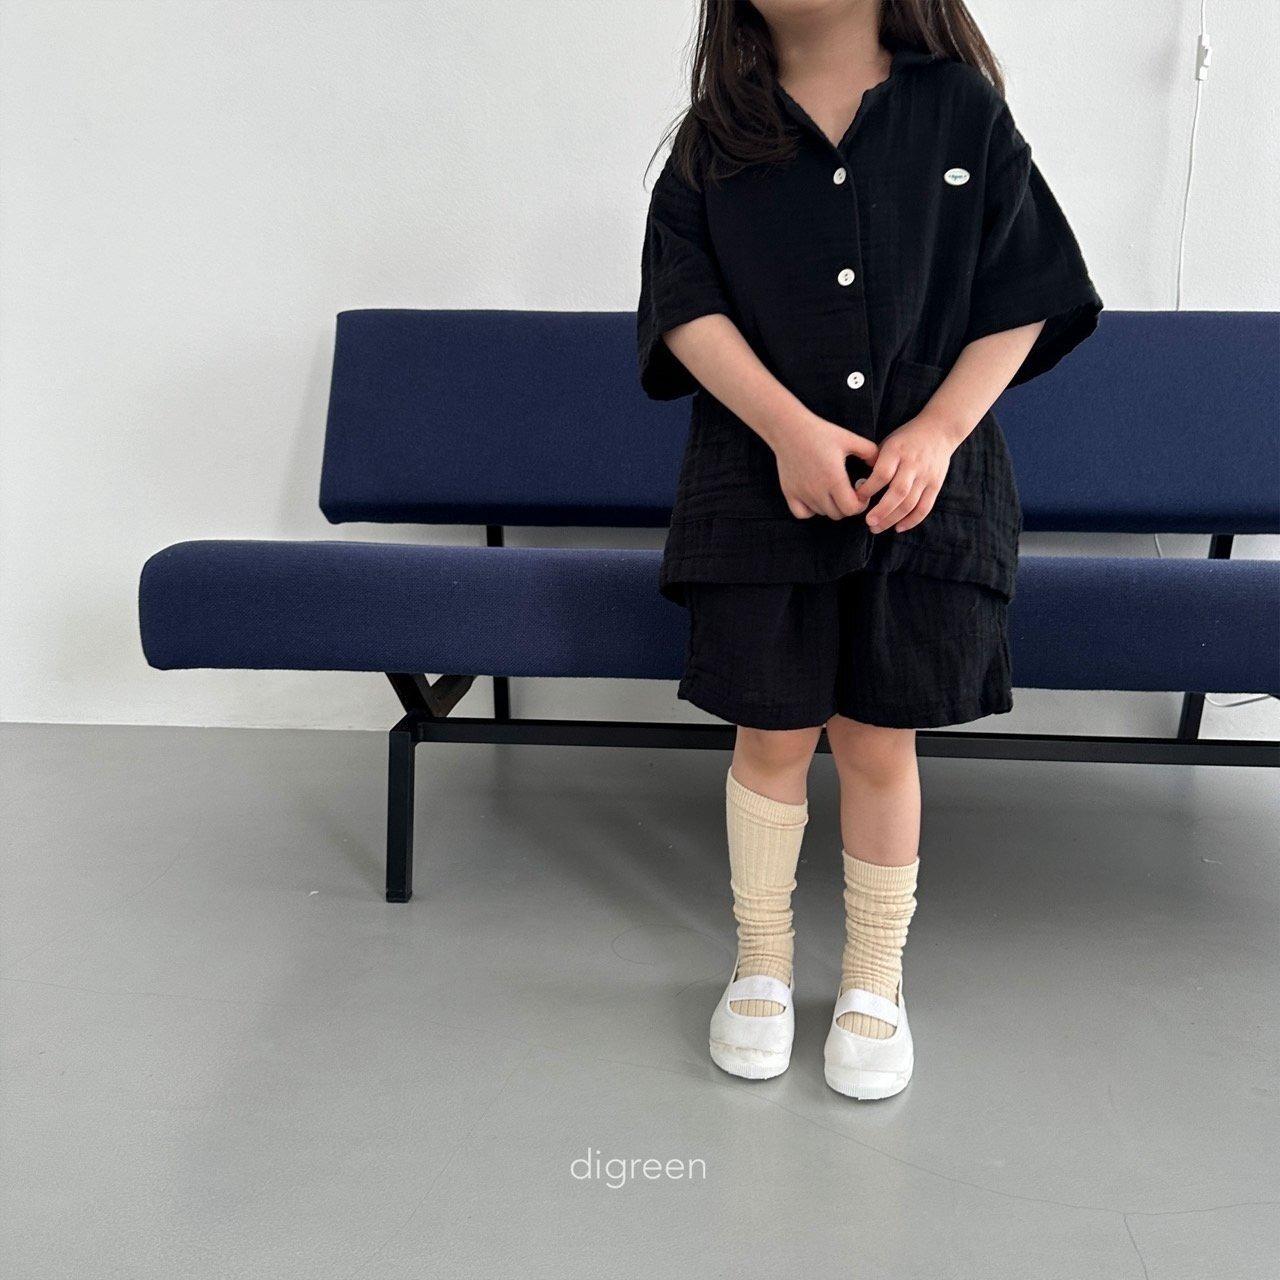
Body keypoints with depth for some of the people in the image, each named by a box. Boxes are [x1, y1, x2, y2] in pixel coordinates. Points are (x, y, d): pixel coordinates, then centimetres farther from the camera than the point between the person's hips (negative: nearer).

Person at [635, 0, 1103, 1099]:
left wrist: (938, 430, -11)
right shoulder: (718, 130, 6)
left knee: (879, 740, 5)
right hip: (760, 478, 1)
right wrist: (789, 426, -16)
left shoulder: (965, 108, 4)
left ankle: (875, 980, 26)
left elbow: (1023, 297, 2)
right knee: (772, 735, 6)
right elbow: (686, 302, -2)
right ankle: (763, 965, 28)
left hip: (926, 486, 0)